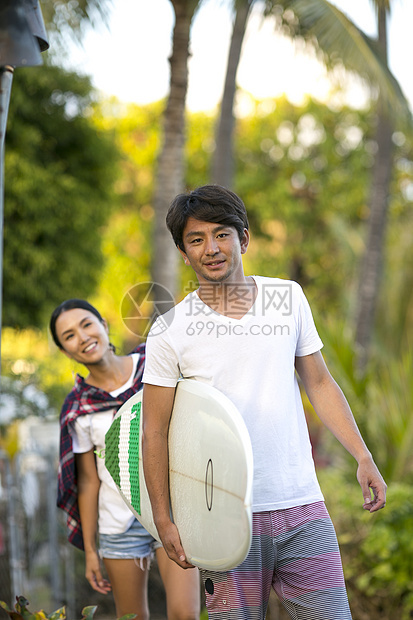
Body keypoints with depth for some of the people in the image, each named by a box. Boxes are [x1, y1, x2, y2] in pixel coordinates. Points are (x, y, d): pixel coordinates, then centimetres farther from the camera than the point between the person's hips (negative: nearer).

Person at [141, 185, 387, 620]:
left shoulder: (288, 297, 6)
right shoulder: (169, 331, -3)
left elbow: (319, 383, 14)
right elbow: (155, 431, 1)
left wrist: (363, 458, 6)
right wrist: (163, 521, -1)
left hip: (302, 508, 3)